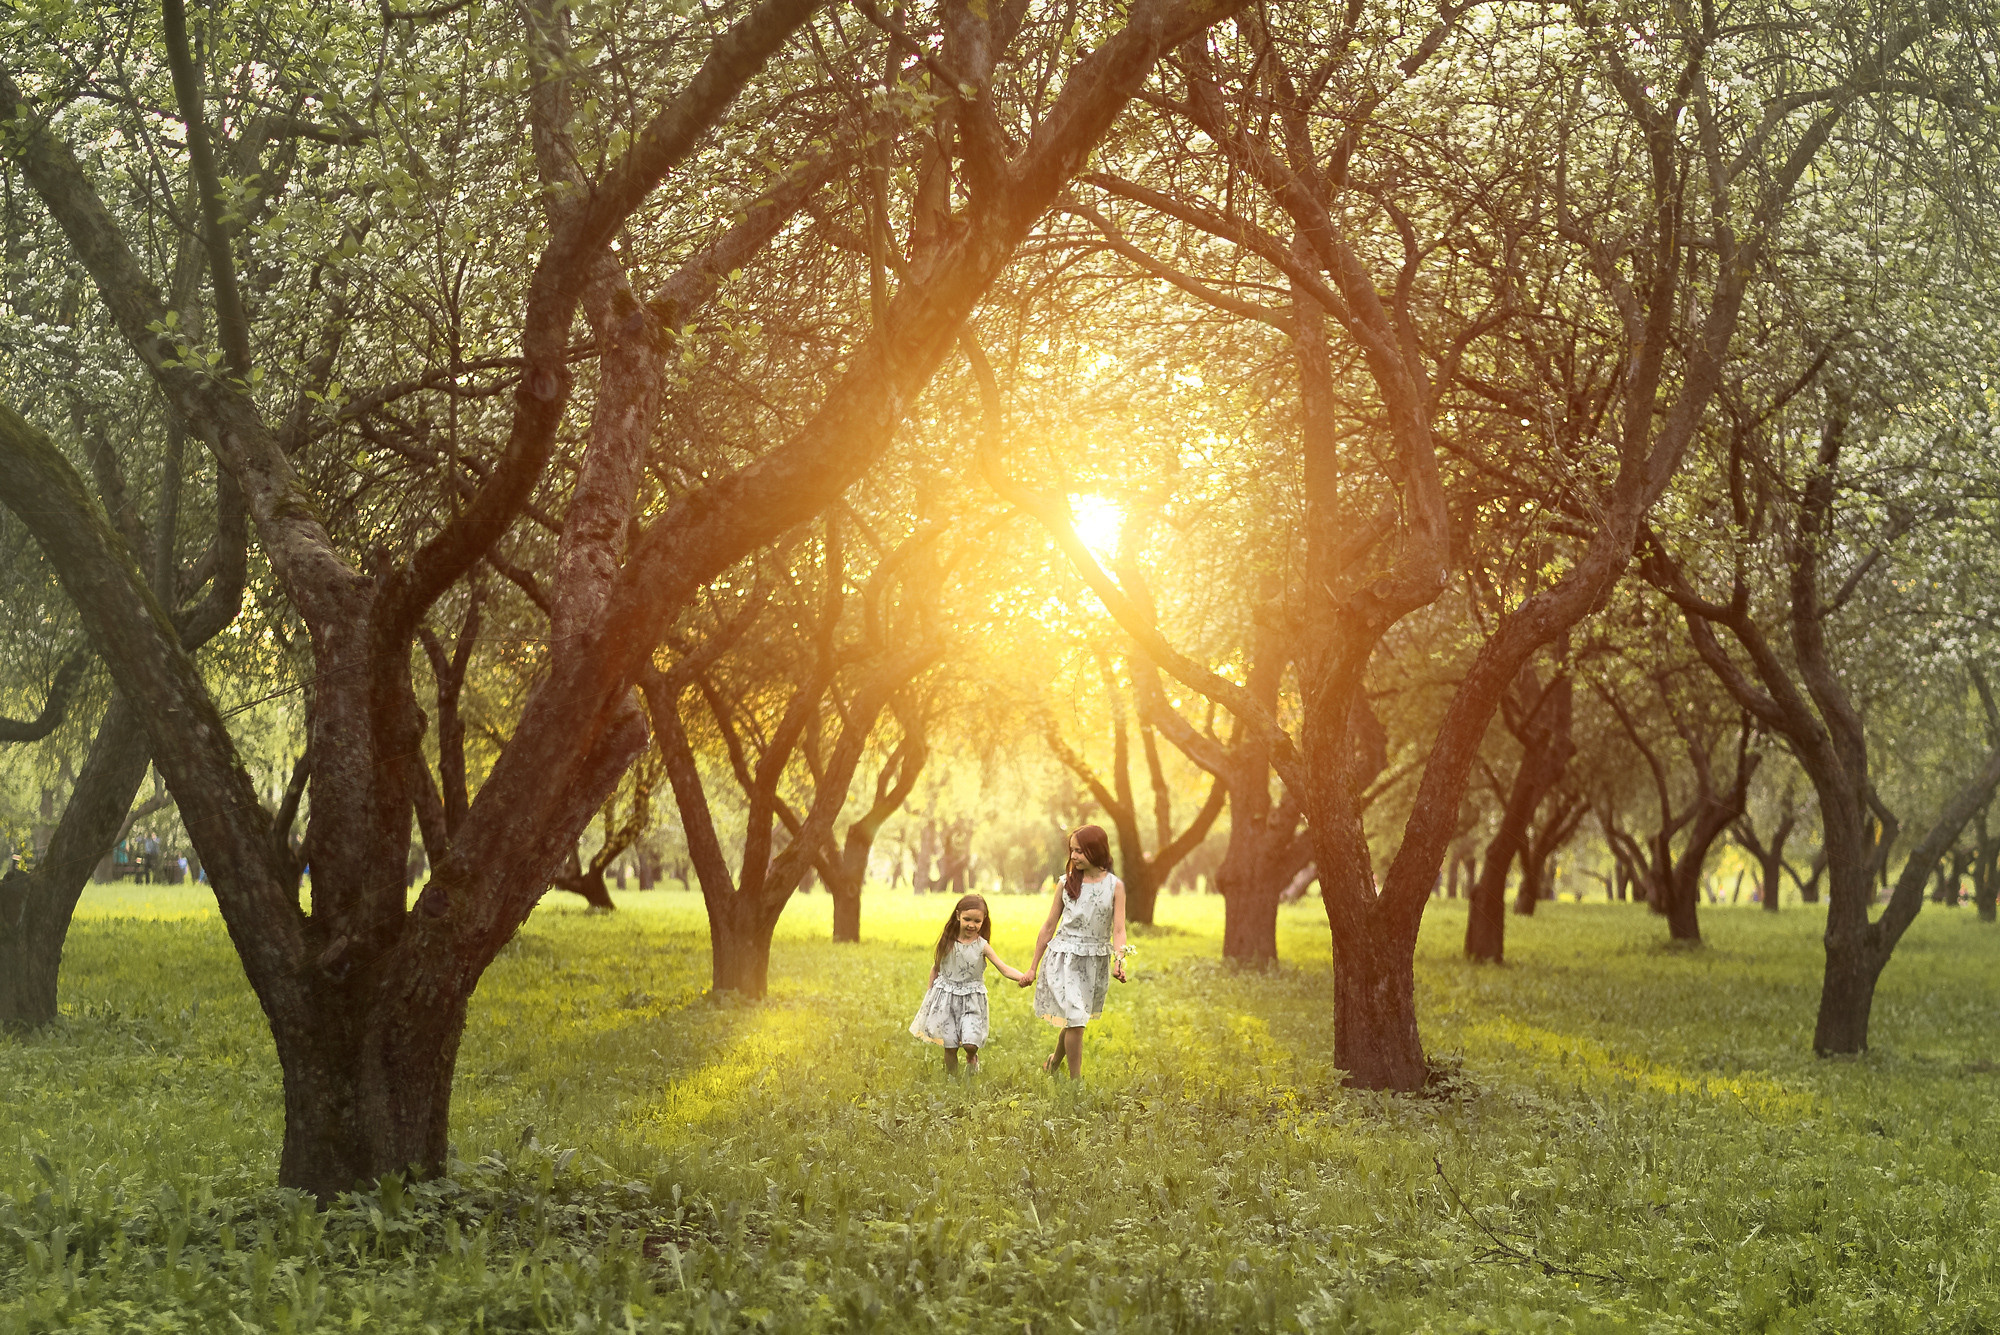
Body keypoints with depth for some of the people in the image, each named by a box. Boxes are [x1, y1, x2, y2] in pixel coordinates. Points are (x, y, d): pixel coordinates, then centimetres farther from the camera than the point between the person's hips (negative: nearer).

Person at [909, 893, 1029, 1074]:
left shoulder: (982, 946, -9)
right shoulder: (948, 942, -4)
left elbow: (1004, 968, -15)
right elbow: (936, 967, 10)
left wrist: (1022, 977, -33)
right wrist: (929, 990, 13)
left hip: (972, 999, -1)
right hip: (946, 997, 1)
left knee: (970, 1043, -13)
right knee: (949, 1046, 2)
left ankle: (972, 1058, 22)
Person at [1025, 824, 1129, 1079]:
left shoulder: (1115, 886, -3)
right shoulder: (1066, 883, -1)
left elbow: (1118, 930, -8)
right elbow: (1049, 926, 6)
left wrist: (1119, 960, -26)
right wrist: (1033, 966, 8)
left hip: (1096, 962, 1)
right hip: (1064, 958, -1)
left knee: (1075, 1020, 12)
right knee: (1075, 1020, -11)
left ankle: (1054, 1062, 39)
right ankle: (1076, 1081, -3)